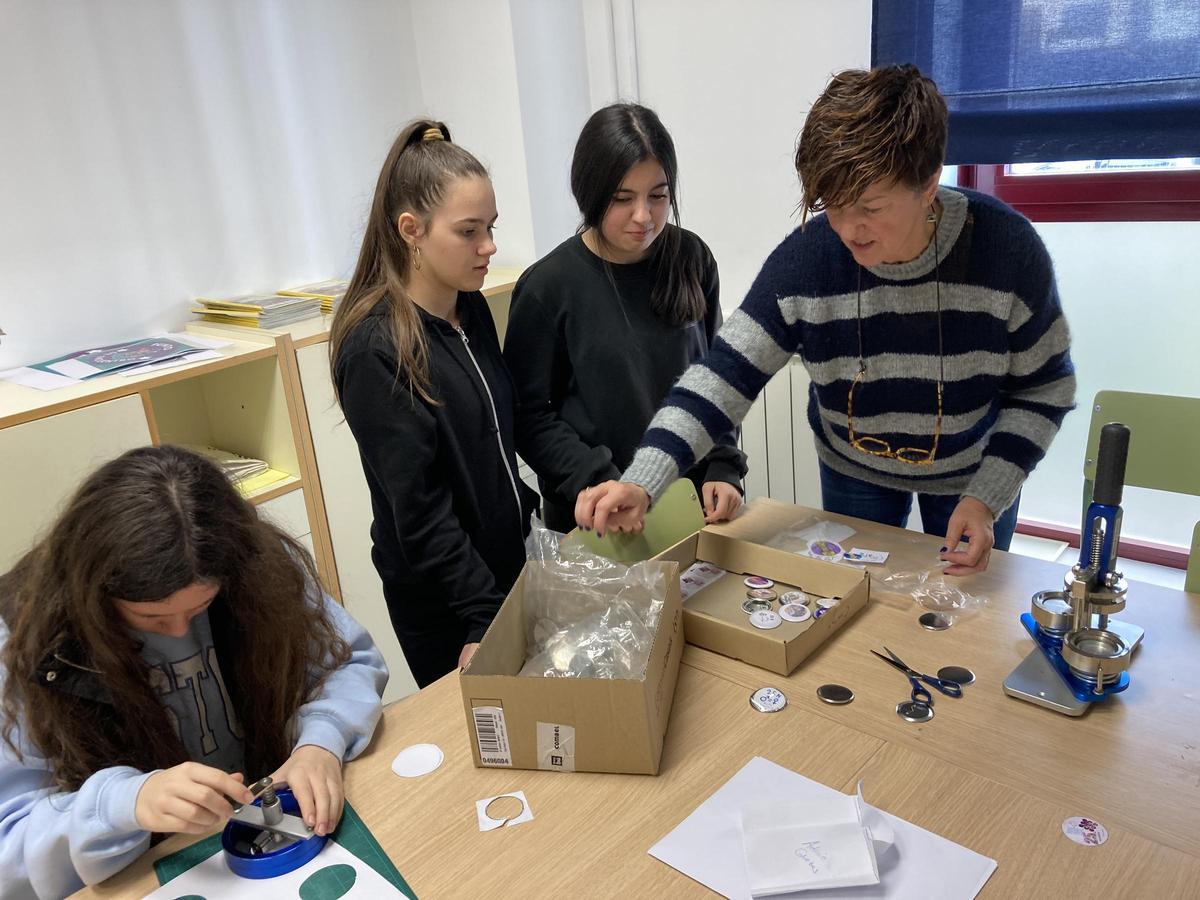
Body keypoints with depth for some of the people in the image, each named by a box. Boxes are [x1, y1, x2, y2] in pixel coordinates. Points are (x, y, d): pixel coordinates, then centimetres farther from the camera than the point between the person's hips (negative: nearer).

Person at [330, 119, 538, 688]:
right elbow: (418, 509, -22)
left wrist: (535, 516, 11)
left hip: (509, 564, 7)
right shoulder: (377, 348, -22)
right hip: (442, 603, -7)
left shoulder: (471, 309, 1)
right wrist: (484, 618, -19)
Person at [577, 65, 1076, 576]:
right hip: (853, 471, 1)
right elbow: (725, 374, -28)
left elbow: (1043, 388, -14)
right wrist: (641, 484, -41)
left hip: (976, 473, 0)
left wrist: (986, 499, -24)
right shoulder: (804, 257, -28)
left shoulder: (1007, 249, -28)